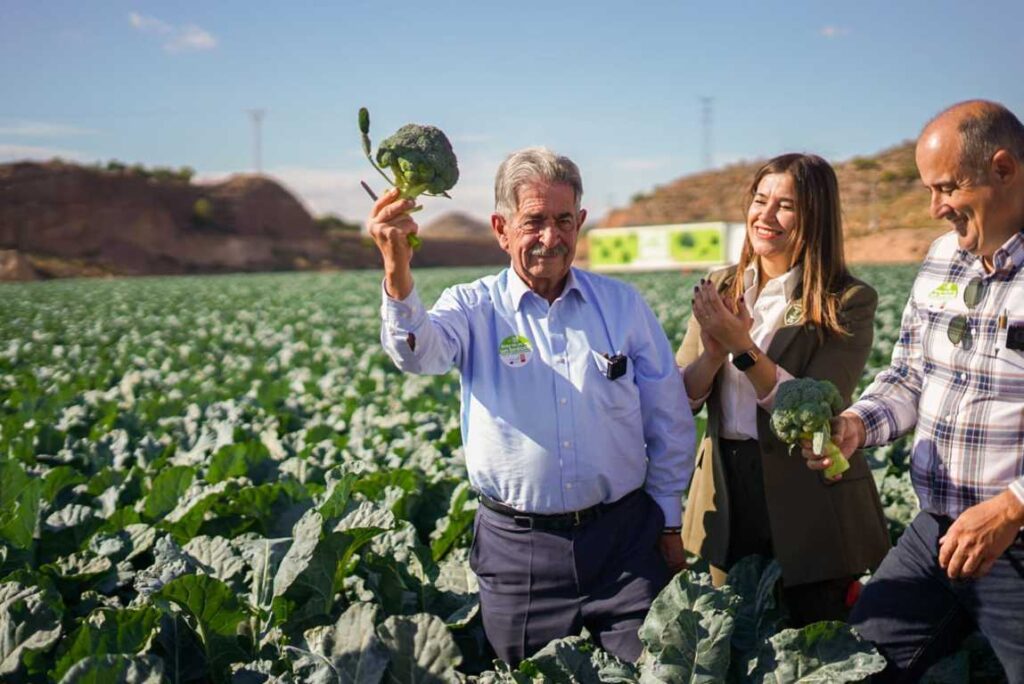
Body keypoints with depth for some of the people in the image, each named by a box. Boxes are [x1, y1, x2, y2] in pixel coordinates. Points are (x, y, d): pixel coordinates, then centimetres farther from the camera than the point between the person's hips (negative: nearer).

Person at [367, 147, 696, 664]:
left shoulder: (623, 304, 4)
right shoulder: (474, 308, -1)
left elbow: (669, 422, 9)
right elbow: (417, 352, -25)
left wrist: (668, 520, 8)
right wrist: (397, 273, -44)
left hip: (625, 538, 1)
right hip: (517, 547, -1)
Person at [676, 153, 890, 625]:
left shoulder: (847, 303, -9)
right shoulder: (719, 289, 5)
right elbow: (679, 399, 1)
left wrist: (744, 348, -25)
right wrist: (713, 354, -18)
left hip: (808, 510, -4)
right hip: (728, 503, 4)